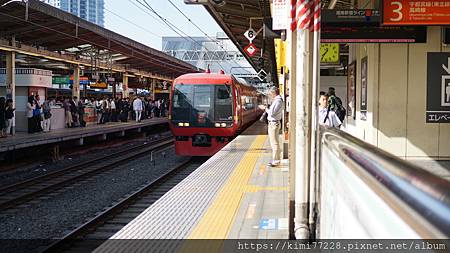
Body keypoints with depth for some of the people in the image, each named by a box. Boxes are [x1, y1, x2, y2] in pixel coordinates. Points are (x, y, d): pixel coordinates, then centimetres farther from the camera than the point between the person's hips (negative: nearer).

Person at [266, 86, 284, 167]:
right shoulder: (277, 100, 15)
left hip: (274, 124, -11)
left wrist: (267, 110, -7)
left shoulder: (278, 101, -18)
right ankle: (275, 159, 23)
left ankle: (276, 161, -4)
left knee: (275, 143, -7)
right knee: (274, 143, 16)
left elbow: (272, 113, -23)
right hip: (272, 123, 11)